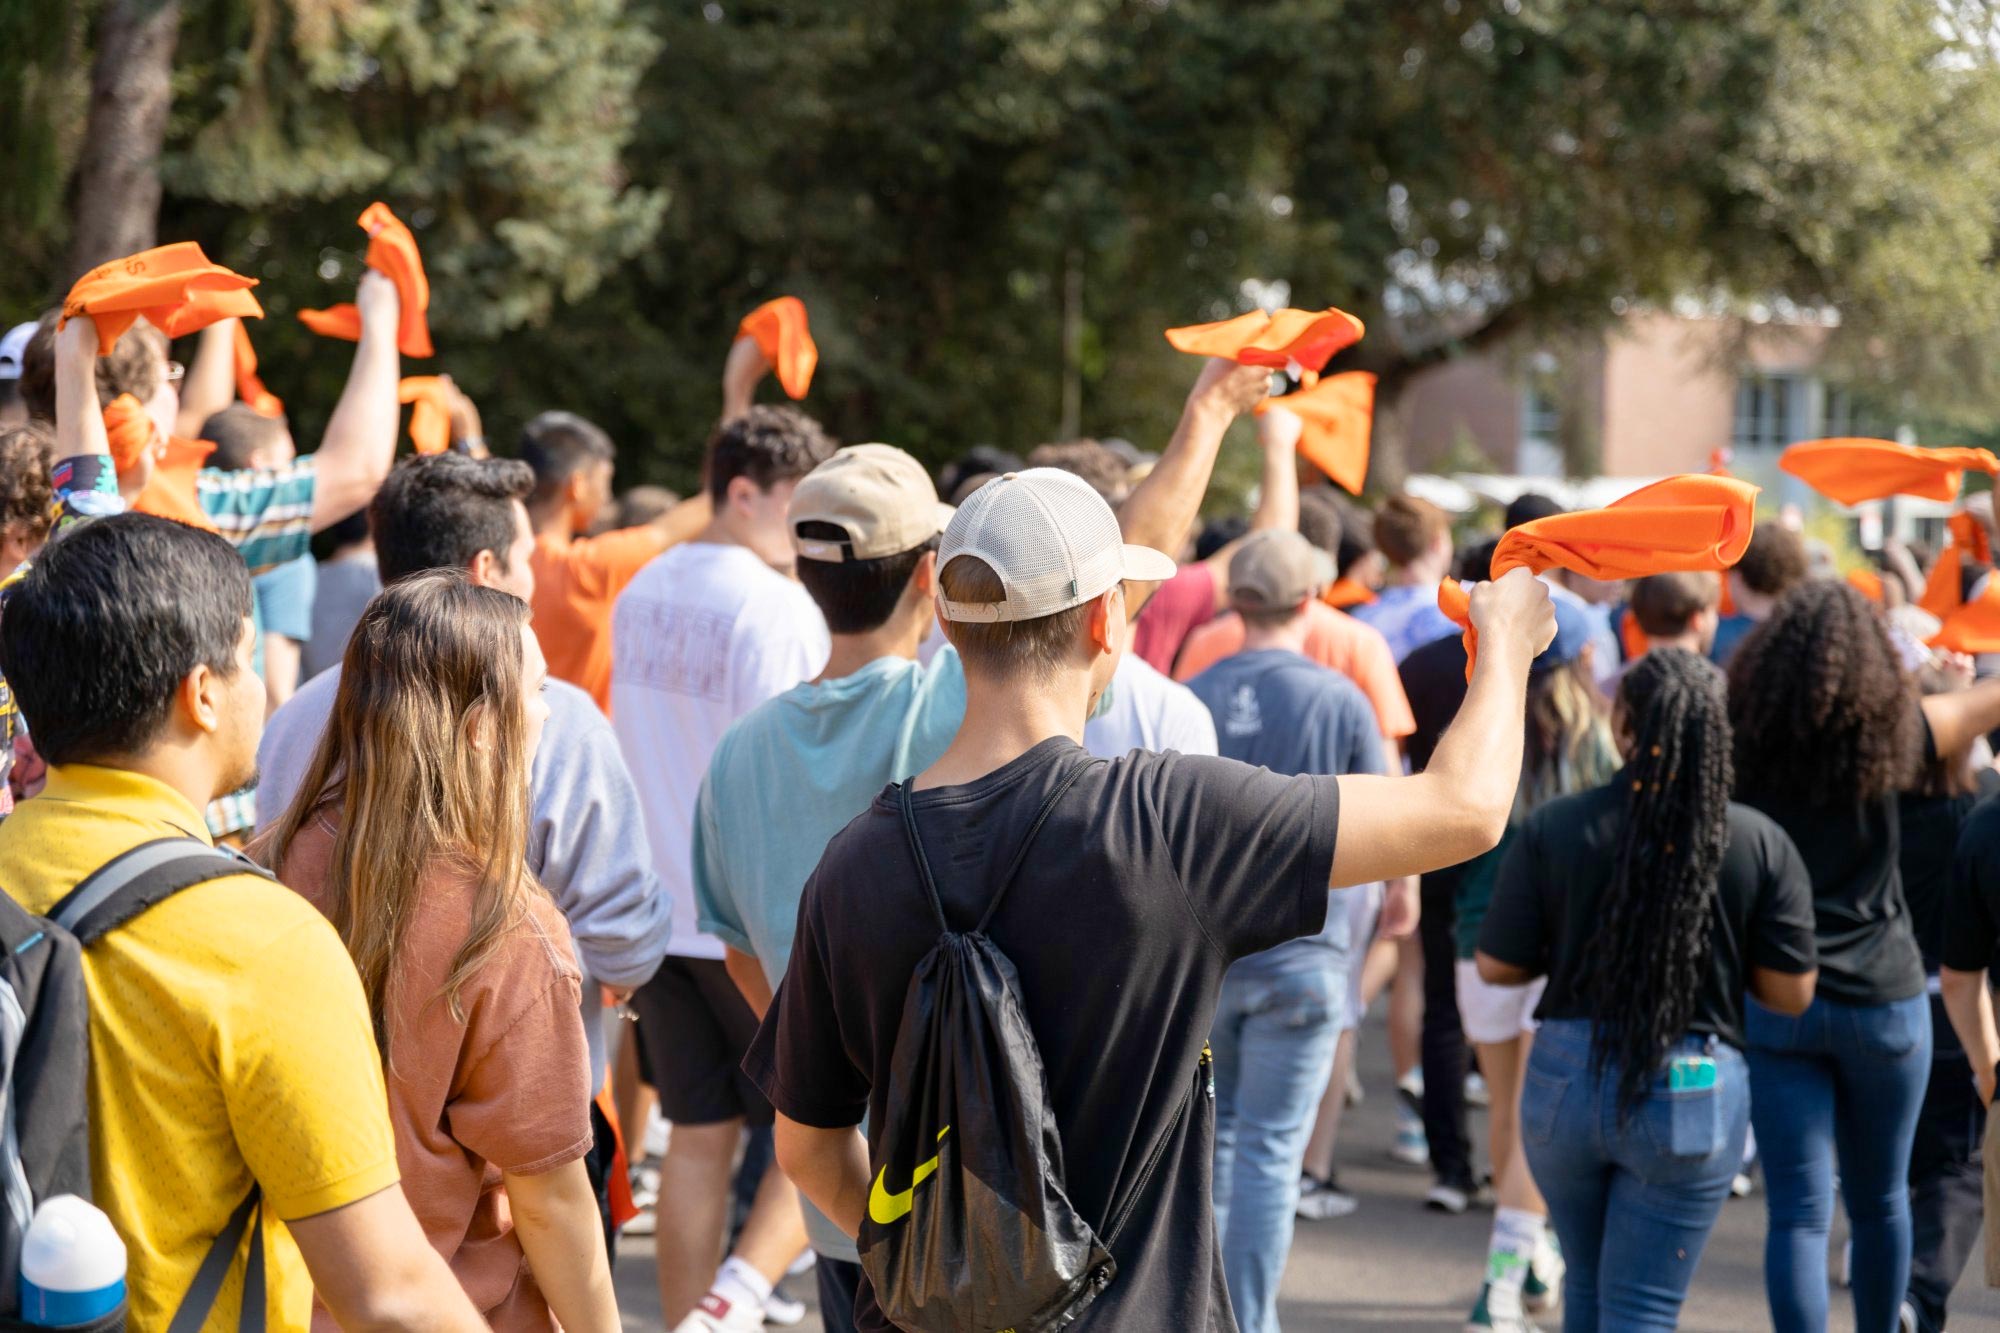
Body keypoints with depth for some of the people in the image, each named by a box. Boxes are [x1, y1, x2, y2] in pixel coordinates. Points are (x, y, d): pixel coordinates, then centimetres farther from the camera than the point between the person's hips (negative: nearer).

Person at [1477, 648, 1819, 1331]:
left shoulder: (1551, 829, -7)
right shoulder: (1761, 844, -8)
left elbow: (1497, 966, -4)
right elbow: (1791, 992, -6)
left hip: (1567, 1079, 2)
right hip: (1692, 1095, -1)